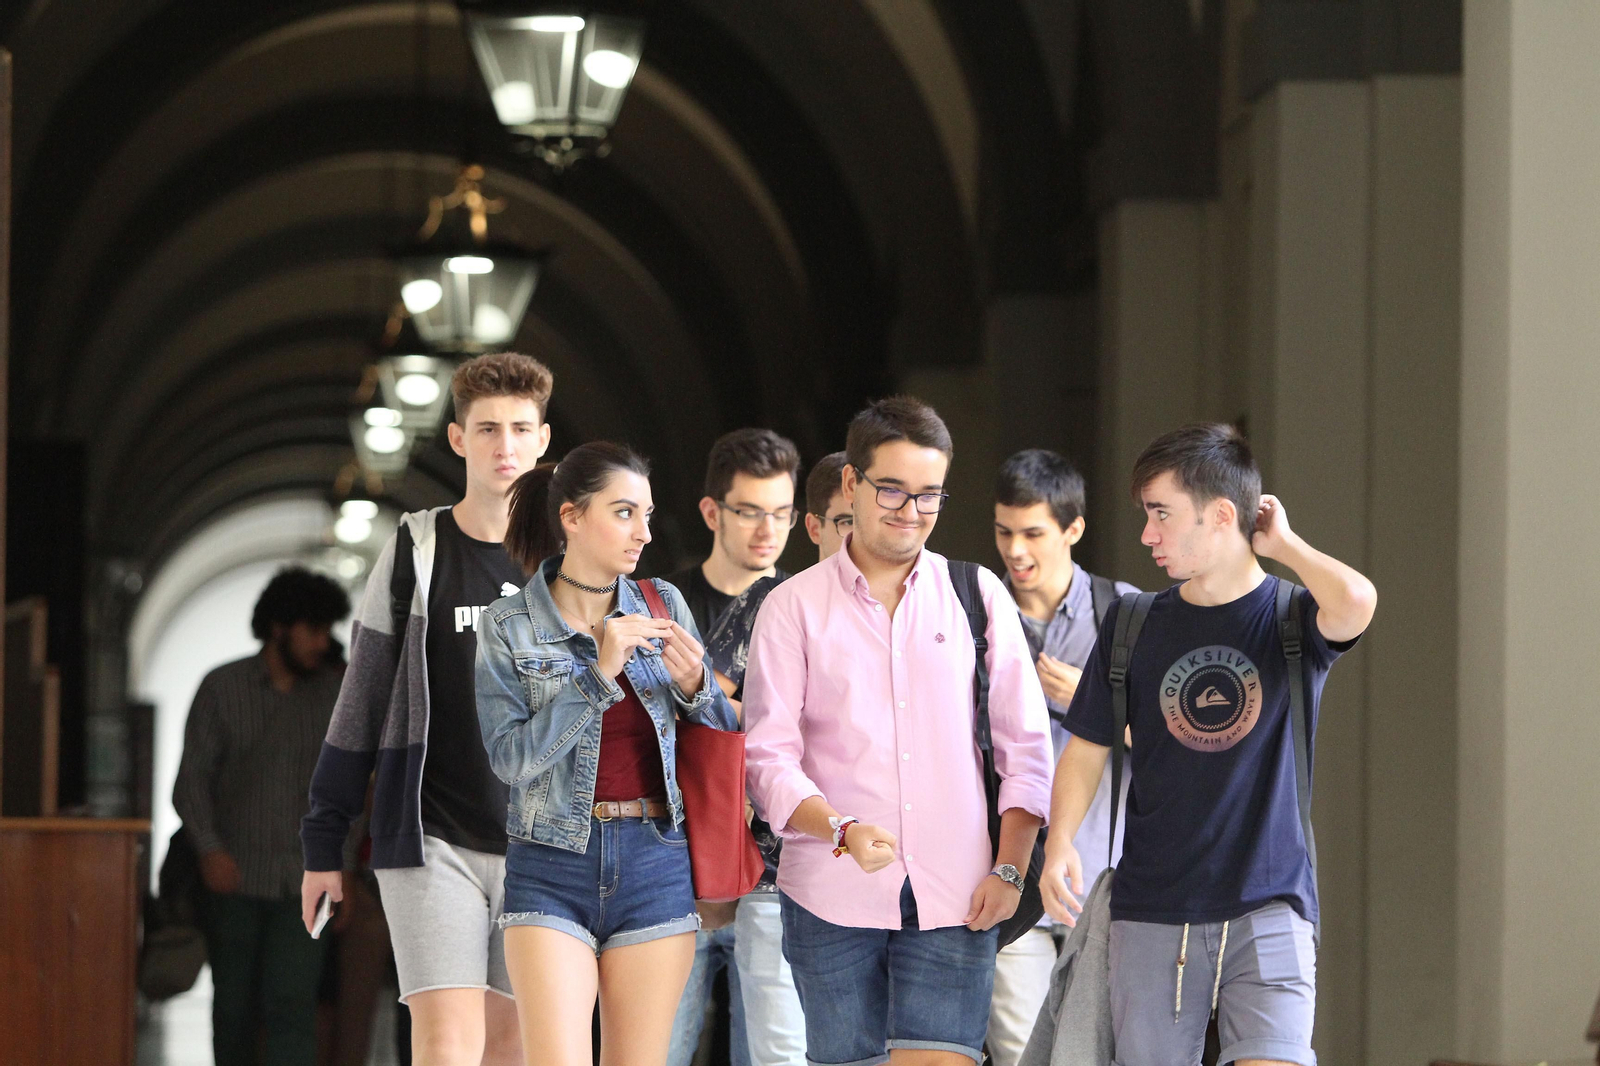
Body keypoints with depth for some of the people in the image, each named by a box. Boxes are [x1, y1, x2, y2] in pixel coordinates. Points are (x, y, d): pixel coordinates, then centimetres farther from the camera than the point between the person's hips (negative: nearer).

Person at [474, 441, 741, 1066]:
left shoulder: (663, 605, 7)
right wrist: (600, 673, -17)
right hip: (553, 870, -2)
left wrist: (694, 685, -9)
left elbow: (722, 738, 12)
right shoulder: (510, 627, -2)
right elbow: (512, 757, -11)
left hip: (656, 866, 2)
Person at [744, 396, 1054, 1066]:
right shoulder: (794, 607, 6)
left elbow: (1025, 745, 11)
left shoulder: (978, 596, 11)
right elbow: (770, 755, 0)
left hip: (953, 899, 0)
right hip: (831, 898, 0)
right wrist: (841, 830, -17)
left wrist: (1008, 867, 0)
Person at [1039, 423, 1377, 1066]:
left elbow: (1355, 602, -25)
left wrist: (1281, 544, -7)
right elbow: (1088, 747, 12)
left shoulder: (1290, 619, -2)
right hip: (1151, 910, 3)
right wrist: (1059, 841, -6)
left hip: (1268, 907, -3)